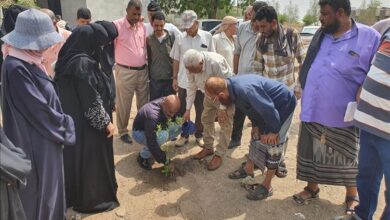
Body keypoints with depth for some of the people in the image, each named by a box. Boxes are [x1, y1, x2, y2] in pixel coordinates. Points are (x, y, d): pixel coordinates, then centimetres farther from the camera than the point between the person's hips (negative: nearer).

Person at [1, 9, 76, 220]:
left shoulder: (28, 61, 4)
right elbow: (37, 107, -22)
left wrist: (60, 122, 6)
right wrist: (64, 124, -8)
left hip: (45, 136, 9)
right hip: (34, 141, -9)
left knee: (48, 184, 23)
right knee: (38, 189, 9)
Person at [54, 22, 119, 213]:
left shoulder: (70, 59, 4)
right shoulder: (83, 63, -25)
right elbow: (92, 100, -24)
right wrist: (106, 122, -14)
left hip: (73, 118, 9)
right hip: (85, 123, -9)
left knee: (77, 156, 22)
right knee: (90, 159, 7)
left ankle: (74, 195, 40)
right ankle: (92, 199, 26)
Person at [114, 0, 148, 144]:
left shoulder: (142, 26, 7)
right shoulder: (117, 25, -10)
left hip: (142, 71, 5)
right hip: (125, 72, -5)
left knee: (143, 102, 14)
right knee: (124, 104, 5)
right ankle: (123, 131, 21)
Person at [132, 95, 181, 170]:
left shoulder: (166, 102, -18)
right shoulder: (153, 116, -39)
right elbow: (152, 143, -37)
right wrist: (166, 161, -32)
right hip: (139, 132, -8)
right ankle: (142, 157, -8)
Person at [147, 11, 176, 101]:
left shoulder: (171, 37, -4)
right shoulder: (149, 39, 2)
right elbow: (148, 59, 8)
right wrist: (148, 77, 8)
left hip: (169, 78, -1)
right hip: (154, 79, 1)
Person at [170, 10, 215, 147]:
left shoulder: (207, 37, -2)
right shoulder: (180, 39, 1)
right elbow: (176, 60, 7)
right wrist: (175, 78, 4)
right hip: (184, 82, 1)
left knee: (201, 111, 11)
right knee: (182, 111, 9)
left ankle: (199, 135, 27)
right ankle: (184, 135, 24)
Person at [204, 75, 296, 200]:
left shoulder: (245, 90, -39)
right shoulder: (232, 86, -10)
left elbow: (269, 109, -33)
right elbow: (251, 106, 6)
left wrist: (273, 131, -20)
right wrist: (255, 125, 8)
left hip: (283, 105, -9)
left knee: (272, 143, -6)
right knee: (257, 136, 17)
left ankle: (267, 186, 6)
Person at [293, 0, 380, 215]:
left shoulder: (369, 37, -11)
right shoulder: (320, 35, 6)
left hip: (343, 116, -4)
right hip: (313, 111, 5)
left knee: (348, 159, 14)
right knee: (312, 154, 17)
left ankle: (352, 196, 36)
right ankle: (312, 187, 38)